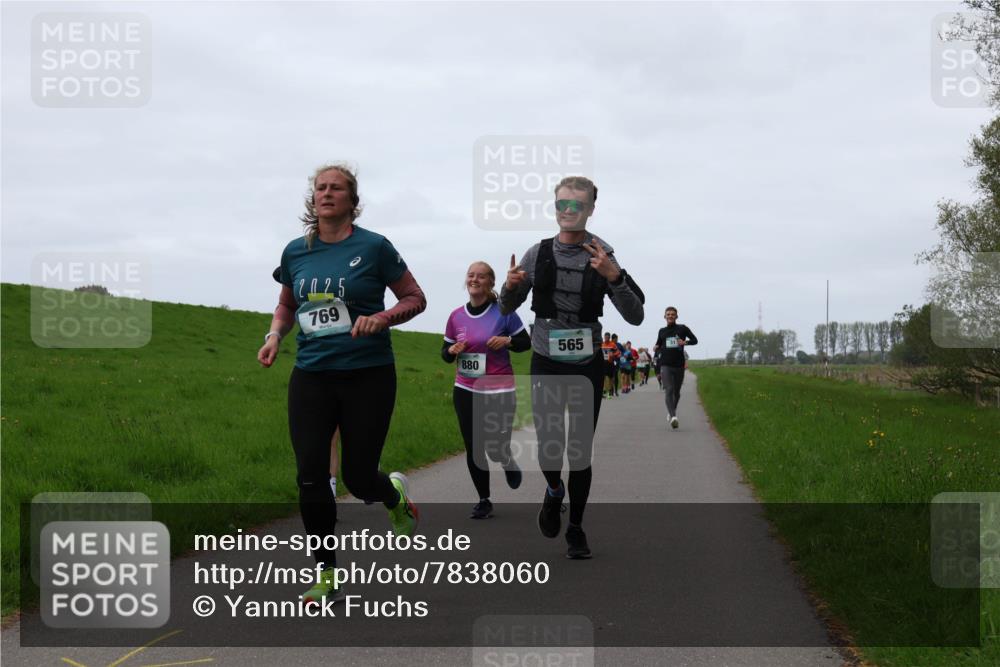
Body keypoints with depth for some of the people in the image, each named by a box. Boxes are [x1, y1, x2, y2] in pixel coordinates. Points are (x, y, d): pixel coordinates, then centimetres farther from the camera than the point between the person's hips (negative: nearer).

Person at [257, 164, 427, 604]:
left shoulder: (373, 247, -5)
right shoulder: (295, 251, 6)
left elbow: (415, 299, 2)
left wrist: (382, 318, -17)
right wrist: (275, 334, 2)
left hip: (368, 374, -3)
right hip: (311, 375, 3)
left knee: (358, 478, 2)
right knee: (310, 478, -4)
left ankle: (395, 495, 40)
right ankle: (327, 576, 12)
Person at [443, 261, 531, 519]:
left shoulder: (504, 312, -6)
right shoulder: (456, 317, 4)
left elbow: (526, 342, 2)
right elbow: (445, 352, 13)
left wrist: (507, 340, -17)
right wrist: (452, 351, -10)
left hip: (499, 391, -3)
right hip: (465, 391, 3)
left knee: (496, 449, -6)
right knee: (473, 449, 2)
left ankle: (509, 463, 32)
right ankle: (483, 501, 17)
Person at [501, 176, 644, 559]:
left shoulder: (602, 257, -4)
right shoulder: (538, 253, 0)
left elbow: (635, 316, -10)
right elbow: (507, 309, 9)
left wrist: (613, 276, -26)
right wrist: (510, 286, -14)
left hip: (587, 366, 0)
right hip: (546, 364, 1)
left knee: (580, 452, 2)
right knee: (549, 447, -6)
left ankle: (576, 529, 20)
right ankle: (554, 491, 28)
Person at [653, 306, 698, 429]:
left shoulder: (682, 328, 4)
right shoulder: (662, 331, 12)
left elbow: (695, 340, 6)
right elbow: (658, 345, 24)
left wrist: (685, 342, -13)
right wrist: (656, 348, 1)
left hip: (679, 365, 0)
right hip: (665, 365, 0)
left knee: (676, 392, 14)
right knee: (669, 390, -18)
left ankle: (672, 411, 40)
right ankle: (673, 417, -30)